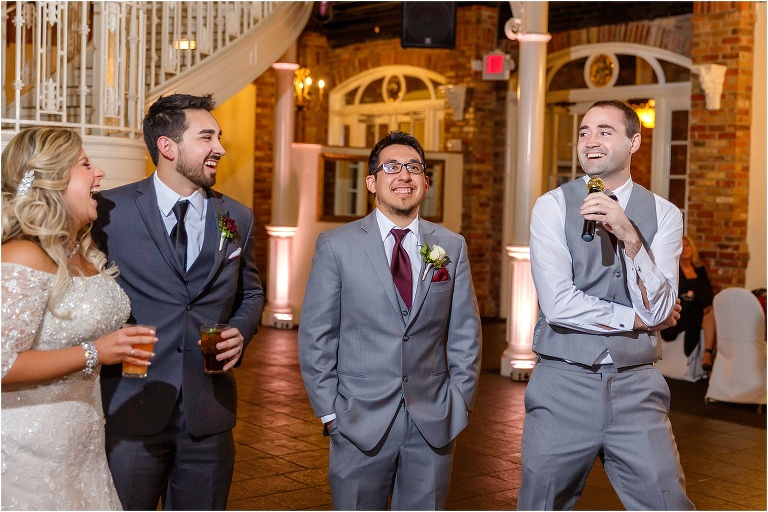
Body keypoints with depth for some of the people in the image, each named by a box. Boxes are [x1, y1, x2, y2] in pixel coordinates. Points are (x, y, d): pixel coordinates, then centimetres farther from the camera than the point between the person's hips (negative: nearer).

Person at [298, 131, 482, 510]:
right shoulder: (336, 246, -1)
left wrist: (460, 402, 3)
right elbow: (315, 336, -1)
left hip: (434, 423, 2)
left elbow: (465, 333, 8)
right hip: (361, 421, -2)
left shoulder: (452, 247, 6)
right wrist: (329, 411, -4)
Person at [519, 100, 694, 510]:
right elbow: (558, 305, -14)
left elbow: (658, 311, -8)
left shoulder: (664, 214, 2)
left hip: (636, 388, 2)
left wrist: (629, 236, -21)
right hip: (563, 386, -1)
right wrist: (636, 319, -6)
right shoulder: (552, 207, -4)